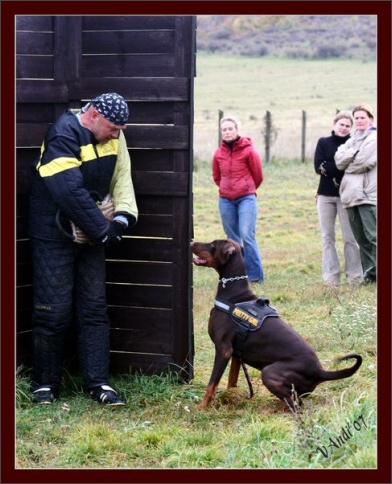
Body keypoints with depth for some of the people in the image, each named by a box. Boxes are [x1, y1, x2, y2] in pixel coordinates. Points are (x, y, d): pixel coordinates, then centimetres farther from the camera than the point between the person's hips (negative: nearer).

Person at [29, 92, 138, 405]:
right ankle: (44, 384, 10)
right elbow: (71, 192, -28)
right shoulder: (63, 134, -21)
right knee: (55, 312, -3)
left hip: (91, 237, 7)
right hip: (55, 237, -6)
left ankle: (98, 383, 8)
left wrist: (122, 217, -14)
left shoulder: (112, 136, 2)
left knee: (94, 309, 5)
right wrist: (103, 230, -24)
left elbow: (122, 179, 4)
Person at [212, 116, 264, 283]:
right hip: (226, 200, 4)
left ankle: (255, 275, -9)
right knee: (232, 239, 7)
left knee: (247, 236, -13)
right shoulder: (218, 154, 5)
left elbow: (258, 176, 3)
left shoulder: (248, 150, -5)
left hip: (246, 198, -4)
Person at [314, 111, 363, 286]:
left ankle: (354, 276, 0)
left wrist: (330, 169, -15)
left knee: (350, 237, -4)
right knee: (327, 237, 2)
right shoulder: (323, 143, 8)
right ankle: (331, 276, 6)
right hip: (326, 195, 2)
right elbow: (318, 167, -5)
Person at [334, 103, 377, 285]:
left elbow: (364, 162, -11)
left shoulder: (375, 138, 0)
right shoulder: (352, 140, 22)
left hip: (368, 194, -7)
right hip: (351, 194, 7)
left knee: (373, 236, -12)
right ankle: (369, 273, 11)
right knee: (361, 239, 7)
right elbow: (339, 160, 6)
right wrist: (355, 153, -8)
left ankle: (375, 272, -11)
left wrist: (348, 164, 5)